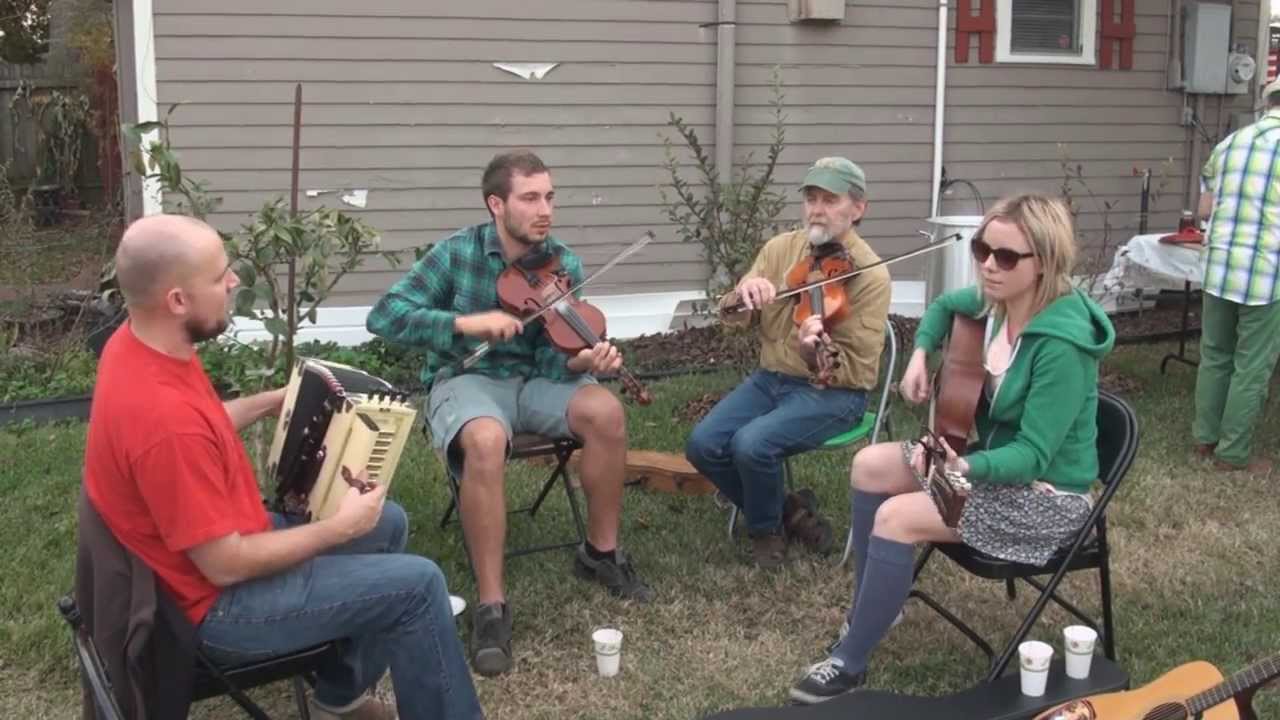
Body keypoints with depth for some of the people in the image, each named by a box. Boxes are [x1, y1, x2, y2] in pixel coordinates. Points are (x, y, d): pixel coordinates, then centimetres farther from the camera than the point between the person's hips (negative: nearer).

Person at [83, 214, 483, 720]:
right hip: (218, 603, -10)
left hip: (222, 541, 10)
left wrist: (270, 402, 11)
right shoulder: (164, 417, -35)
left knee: (389, 524, 19)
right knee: (416, 583, -9)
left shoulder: (139, 344, -6)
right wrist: (339, 529, -17)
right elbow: (226, 566, -27)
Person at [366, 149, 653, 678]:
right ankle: (491, 604, -27)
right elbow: (383, 316, -19)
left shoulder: (564, 265, -5)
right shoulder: (457, 252, -13)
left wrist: (583, 361, -33)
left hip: (533, 377, 3)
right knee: (486, 441, -38)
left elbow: (552, 358, -9)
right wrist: (467, 322, -30)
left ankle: (600, 552, -3)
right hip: (466, 379, -3)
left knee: (606, 411, -26)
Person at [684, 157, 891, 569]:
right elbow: (731, 317, 0)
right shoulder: (781, 248, 3)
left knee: (752, 443, -29)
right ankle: (786, 510, 9)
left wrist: (816, 354, -37)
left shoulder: (870, 274, -13)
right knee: (703, 445, -13)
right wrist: (743, 294, -24)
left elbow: (857, 372, -16)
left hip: (832, 392, -6)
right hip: (771, 378, 6)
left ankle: (767, 528, 2)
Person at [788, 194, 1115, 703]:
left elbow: (1033, 454, -31)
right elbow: (943, 306, 19)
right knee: (870, 466, 0)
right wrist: (920, 357, 4)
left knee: (896, 517, -22)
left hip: (1047, 495, -9)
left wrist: (963, 468, -46)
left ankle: (849, 665, -8)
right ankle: (871, 609, 14)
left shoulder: (1061, 345, -30)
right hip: (995, 456, 9)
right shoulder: (996, 301, -5)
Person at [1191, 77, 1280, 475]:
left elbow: (1205, 208, 15)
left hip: (1219, 269, 5)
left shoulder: (1230, 142, 7)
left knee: (1214, 357, 18)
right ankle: (1233, 454, 14)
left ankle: (1205, 438, 28)